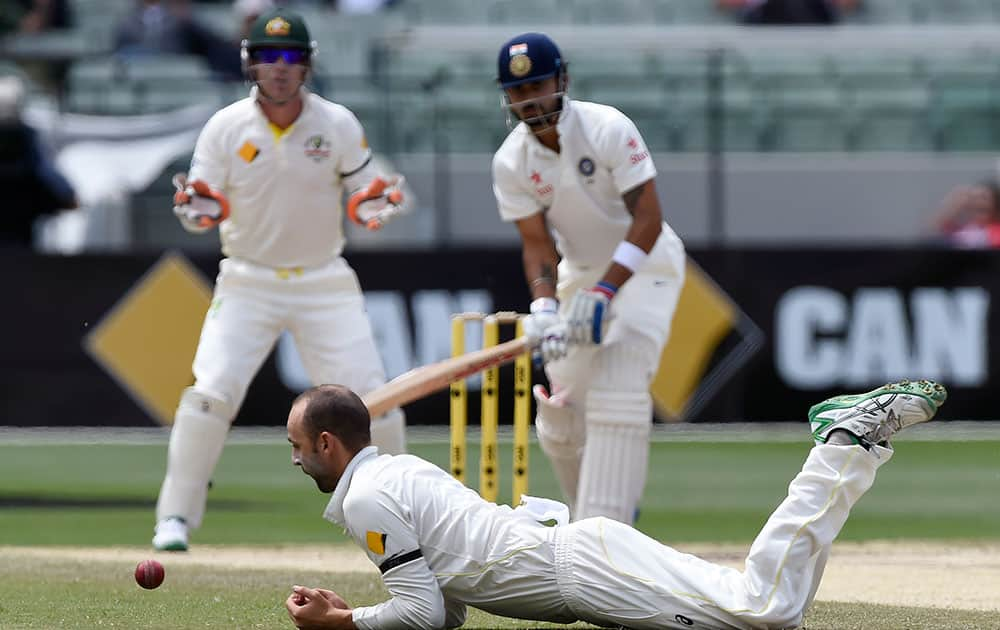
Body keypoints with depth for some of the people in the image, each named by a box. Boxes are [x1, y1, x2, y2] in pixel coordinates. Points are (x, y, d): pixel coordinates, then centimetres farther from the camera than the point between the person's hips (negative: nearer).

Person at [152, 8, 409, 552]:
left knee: (373, 400, -5)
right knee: (210, 392, -16)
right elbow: (204, 211, -3)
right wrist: (198, 208, -27)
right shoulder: (226, 127, -5)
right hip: (247, 281, -1)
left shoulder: (338, 125, -3)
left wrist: (379, 205, -21)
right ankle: (175, 517, -5)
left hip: (324, 281, 1)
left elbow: (362, 201, 2)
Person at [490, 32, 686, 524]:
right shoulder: (511, 162, -9)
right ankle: (612, 507, 28)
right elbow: (537, 242, -10)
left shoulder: (608, 129, -23)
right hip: (581, 271, 6)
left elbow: (648, 218, -27)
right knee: (558, 419, 4)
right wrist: (544, 307, -30)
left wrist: (604, 292, -36)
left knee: (617, 395, -23)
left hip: (643, 266, -6)